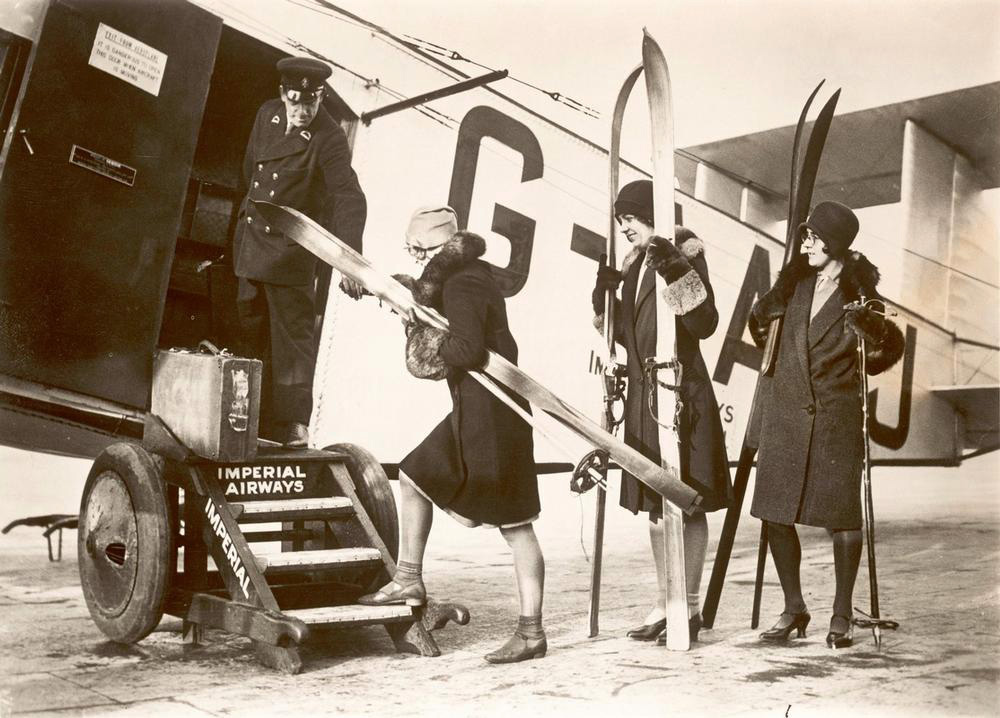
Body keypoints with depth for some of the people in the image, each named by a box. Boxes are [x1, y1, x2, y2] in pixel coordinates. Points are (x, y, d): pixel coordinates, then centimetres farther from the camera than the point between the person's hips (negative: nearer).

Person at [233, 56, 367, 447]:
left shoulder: (329, 139, -19)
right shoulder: (267, 114, 2)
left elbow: (350, 198, -30)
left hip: (290, 253, -7)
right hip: (249, 245, 7)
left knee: (293, 337, -6)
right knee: (253, 332, 17)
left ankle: (293, 424, -1)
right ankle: (259, 417, 33)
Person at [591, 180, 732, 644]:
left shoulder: (683, 255, -7)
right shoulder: (636, 264, 15)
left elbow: (705, 324, -18)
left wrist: (679, 272, -26)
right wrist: (605, 294, 6)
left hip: (680, 392, -8)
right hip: (643, 394, 8)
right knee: (655, 506, 13)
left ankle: (690, 606, 7)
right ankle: (664, 602, 23)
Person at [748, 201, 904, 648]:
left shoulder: (858, 294, -2)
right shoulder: (796, 281, 8)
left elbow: (889, 348, 2)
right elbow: (762, 320, 23)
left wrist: (868, 326, -15)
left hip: (836, 415, -4)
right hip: (785, 412, 4)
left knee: (840, 515, 0)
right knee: (775, 514, 3)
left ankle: (842, 616, 13)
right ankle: (794, 610, 17)